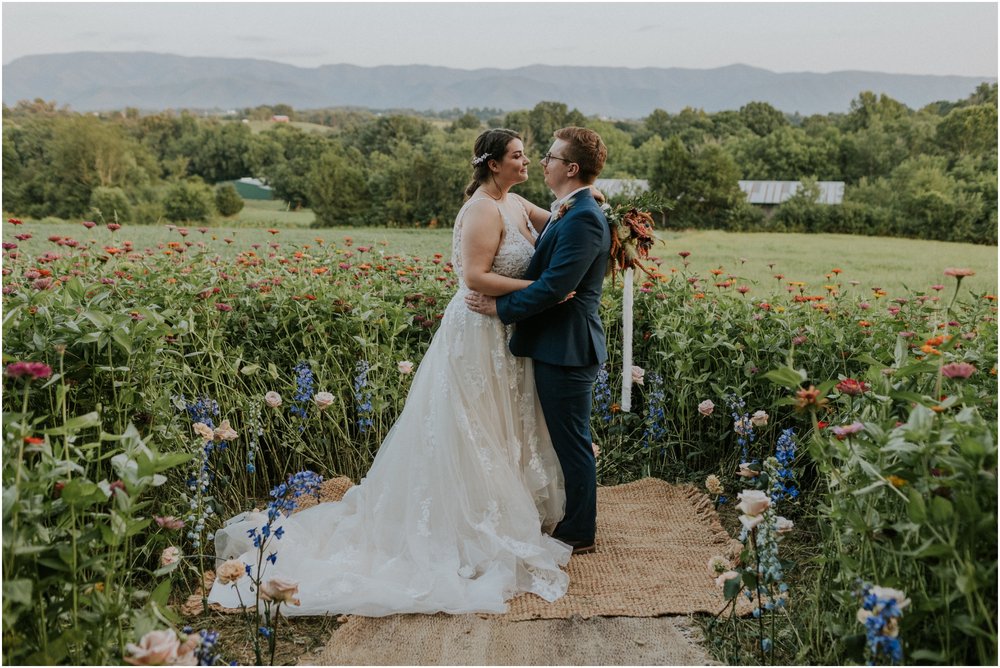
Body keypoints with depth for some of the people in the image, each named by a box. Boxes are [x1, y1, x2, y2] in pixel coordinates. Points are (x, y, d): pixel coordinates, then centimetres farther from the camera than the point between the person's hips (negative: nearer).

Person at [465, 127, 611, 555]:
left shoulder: (582, 218, -19)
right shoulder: (570, 213, 15)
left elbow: (554, 286, -25)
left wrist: (501, 307, -17)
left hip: (566, 347, -10)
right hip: (557, 343, 10)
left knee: (572, 441, 1)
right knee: (566, 439, 19)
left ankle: (579, 534, 14)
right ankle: (573, 523, 32)